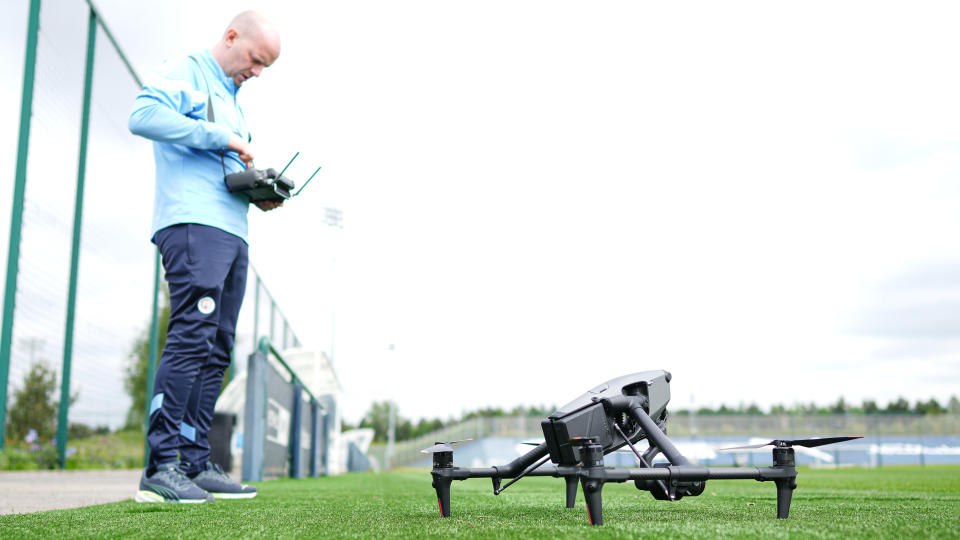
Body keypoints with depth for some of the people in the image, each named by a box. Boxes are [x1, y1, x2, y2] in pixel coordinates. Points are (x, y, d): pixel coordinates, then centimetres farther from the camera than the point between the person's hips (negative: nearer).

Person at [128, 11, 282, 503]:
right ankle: (162, 465, -17)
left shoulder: (230, 101, 31)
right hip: (193, 223, -9)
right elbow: (144, 114, -16)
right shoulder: (187, 74, 4)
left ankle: (196, 465, 5)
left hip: (232, 234, 9)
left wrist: (259, 194, 13)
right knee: (190, 337, -18)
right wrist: (221, 138, -13)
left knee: (215, 352, 3)